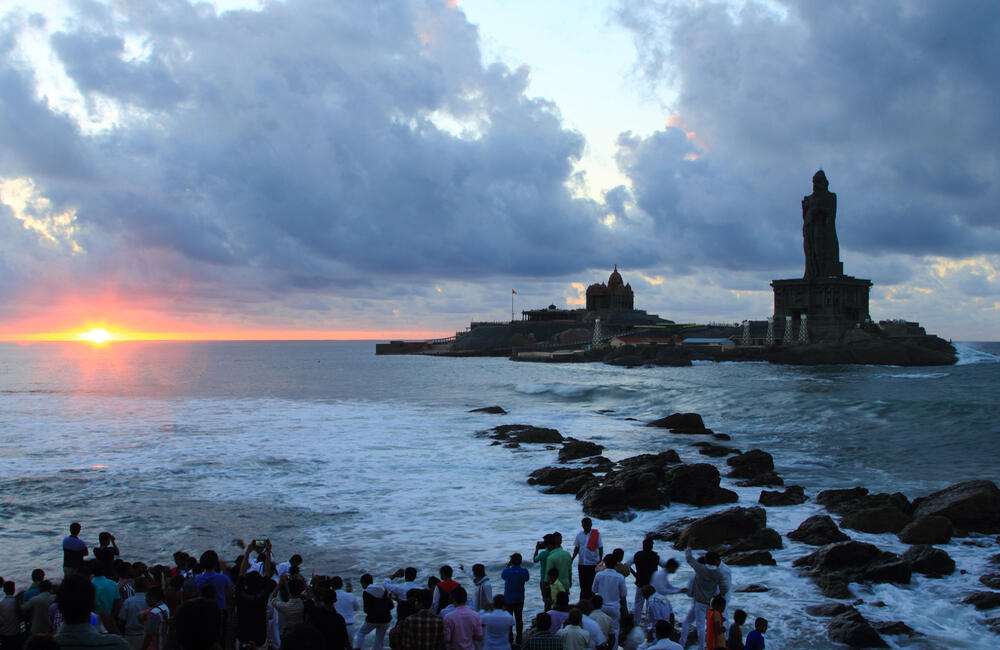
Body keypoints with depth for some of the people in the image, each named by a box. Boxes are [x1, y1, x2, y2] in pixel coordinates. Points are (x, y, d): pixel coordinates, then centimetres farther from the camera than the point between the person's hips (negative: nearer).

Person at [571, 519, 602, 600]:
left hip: (593, 564, -4)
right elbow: (577, 548, 11)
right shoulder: (579, 535, 5)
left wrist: (600, 560, -17)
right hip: (581, 563, 4)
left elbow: (600, 548, -5)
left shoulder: (596, 534, -6)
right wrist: (572, 559, 0)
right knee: (583, 584, 9)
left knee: (591, 585, 1)